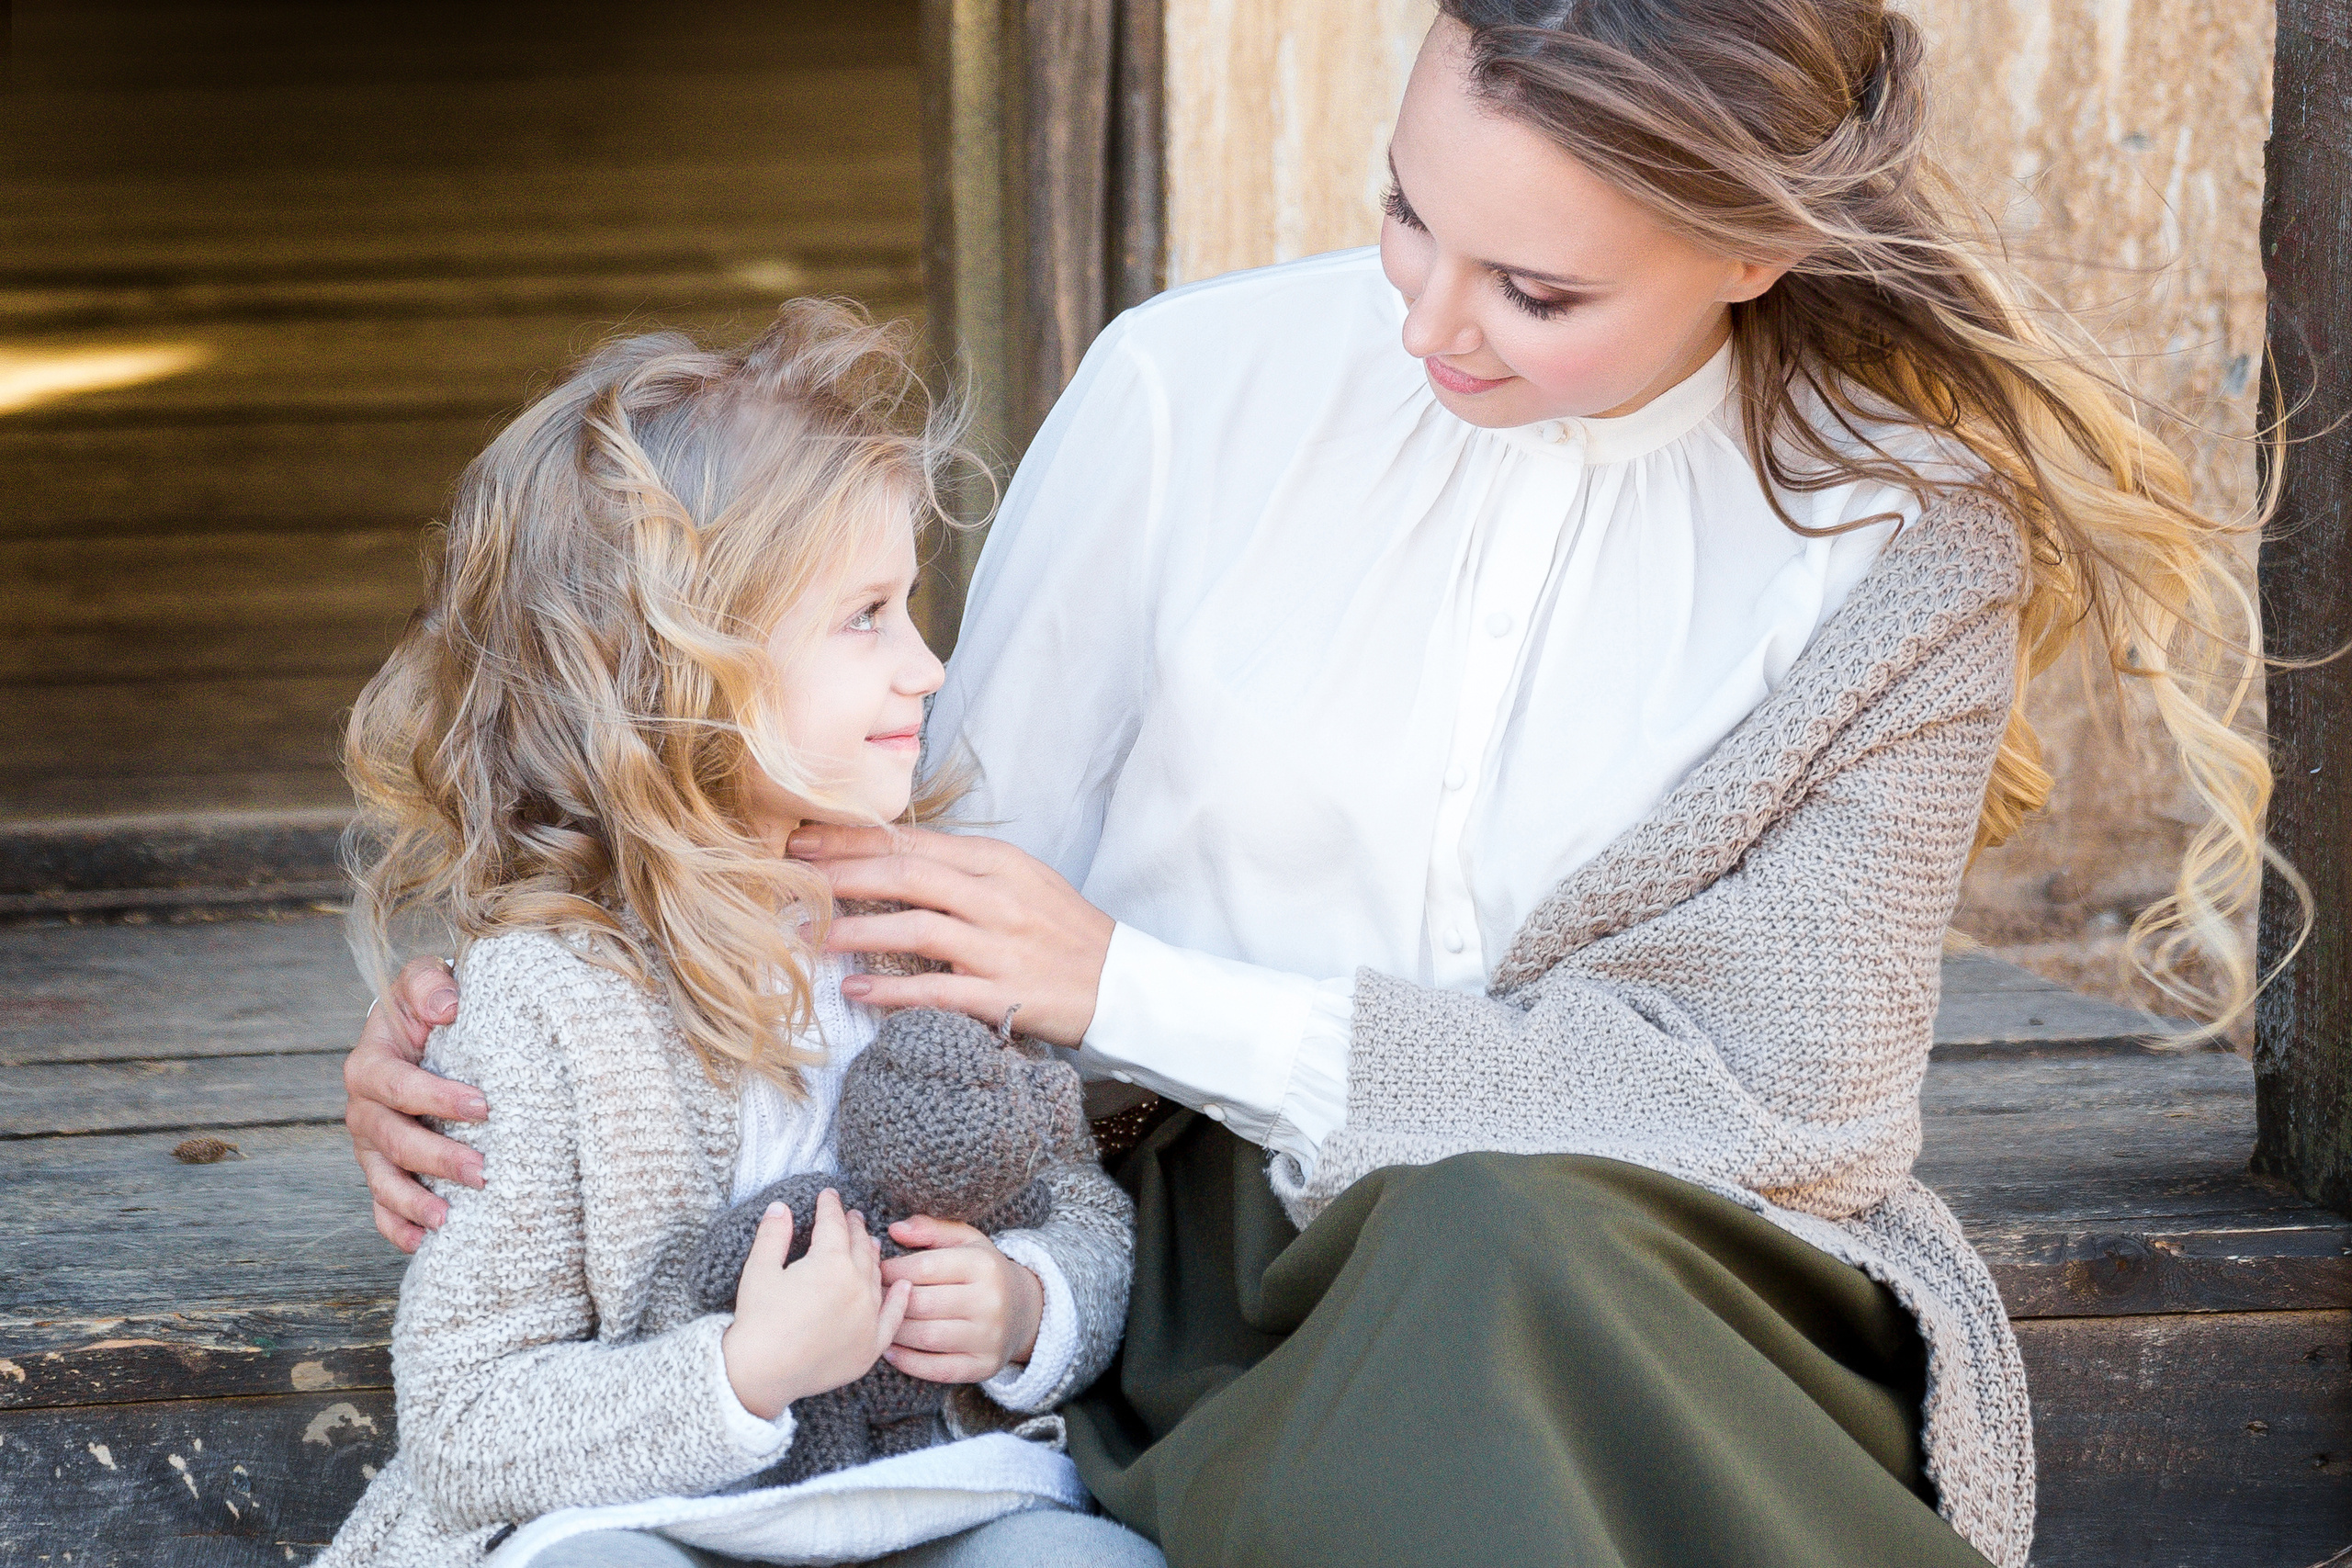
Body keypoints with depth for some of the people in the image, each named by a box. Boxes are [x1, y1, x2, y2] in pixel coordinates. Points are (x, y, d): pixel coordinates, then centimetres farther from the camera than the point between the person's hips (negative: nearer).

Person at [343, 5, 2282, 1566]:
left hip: (1657, 1288, 0)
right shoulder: (1197, 385, -2)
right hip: (1217, 1261, 0)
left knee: (1493, 1247, -34)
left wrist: (1137, 990, -14)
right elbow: (932, 878, 7)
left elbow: (1764, 1096, -9)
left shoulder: (1907, 541, -4)